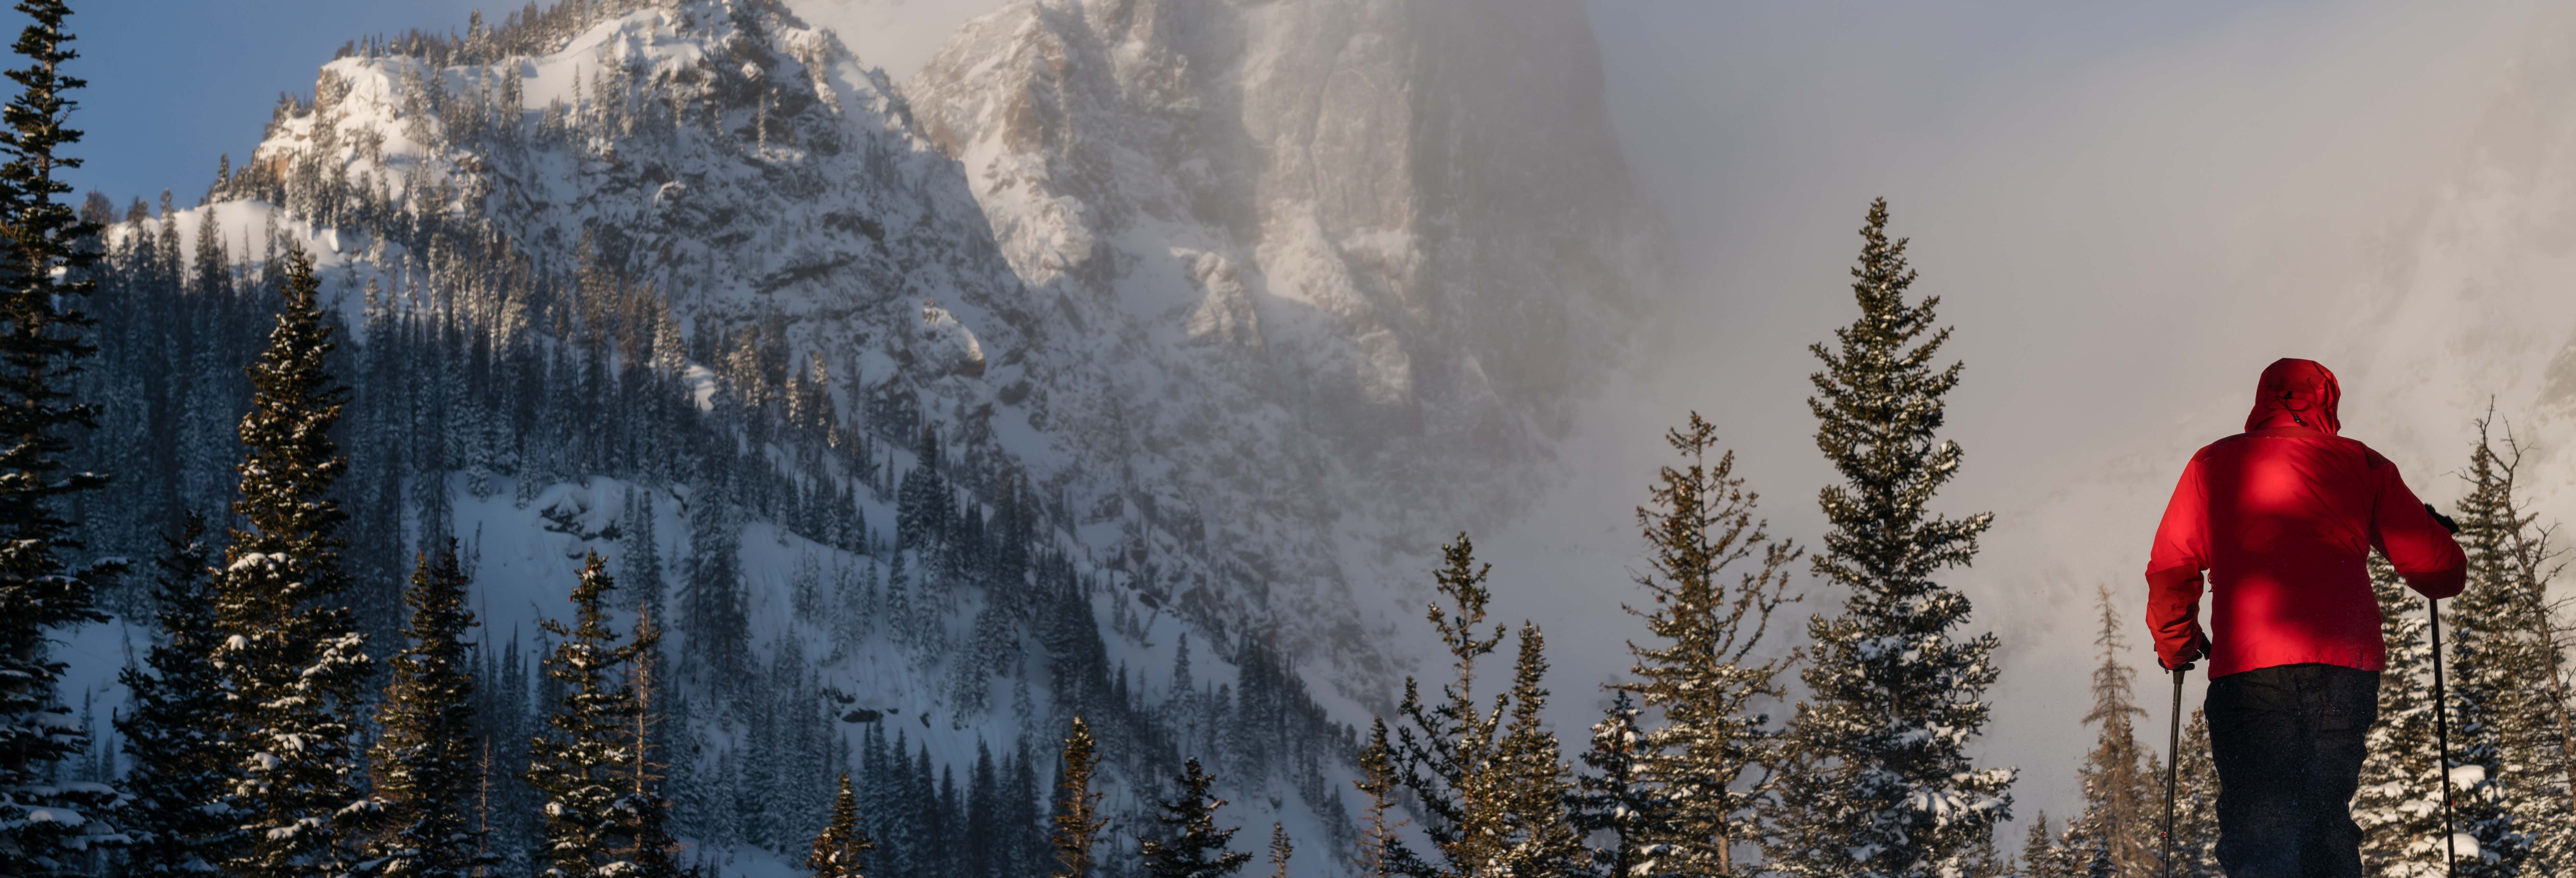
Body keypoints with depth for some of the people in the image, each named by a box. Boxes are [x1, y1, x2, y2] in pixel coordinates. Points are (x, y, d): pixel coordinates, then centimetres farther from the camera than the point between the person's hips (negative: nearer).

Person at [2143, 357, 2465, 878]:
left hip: (2248, 666, -1)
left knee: (2258, 831, -8)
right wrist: (2437, 534, 38)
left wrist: (2175, 645, 32)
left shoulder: (2213, 464, 17)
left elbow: (2169, 569, 14)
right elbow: (2439, 570, 15)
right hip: (2348, 665, 1)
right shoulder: (2360, 464, 16)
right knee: (2328, 825, 10)